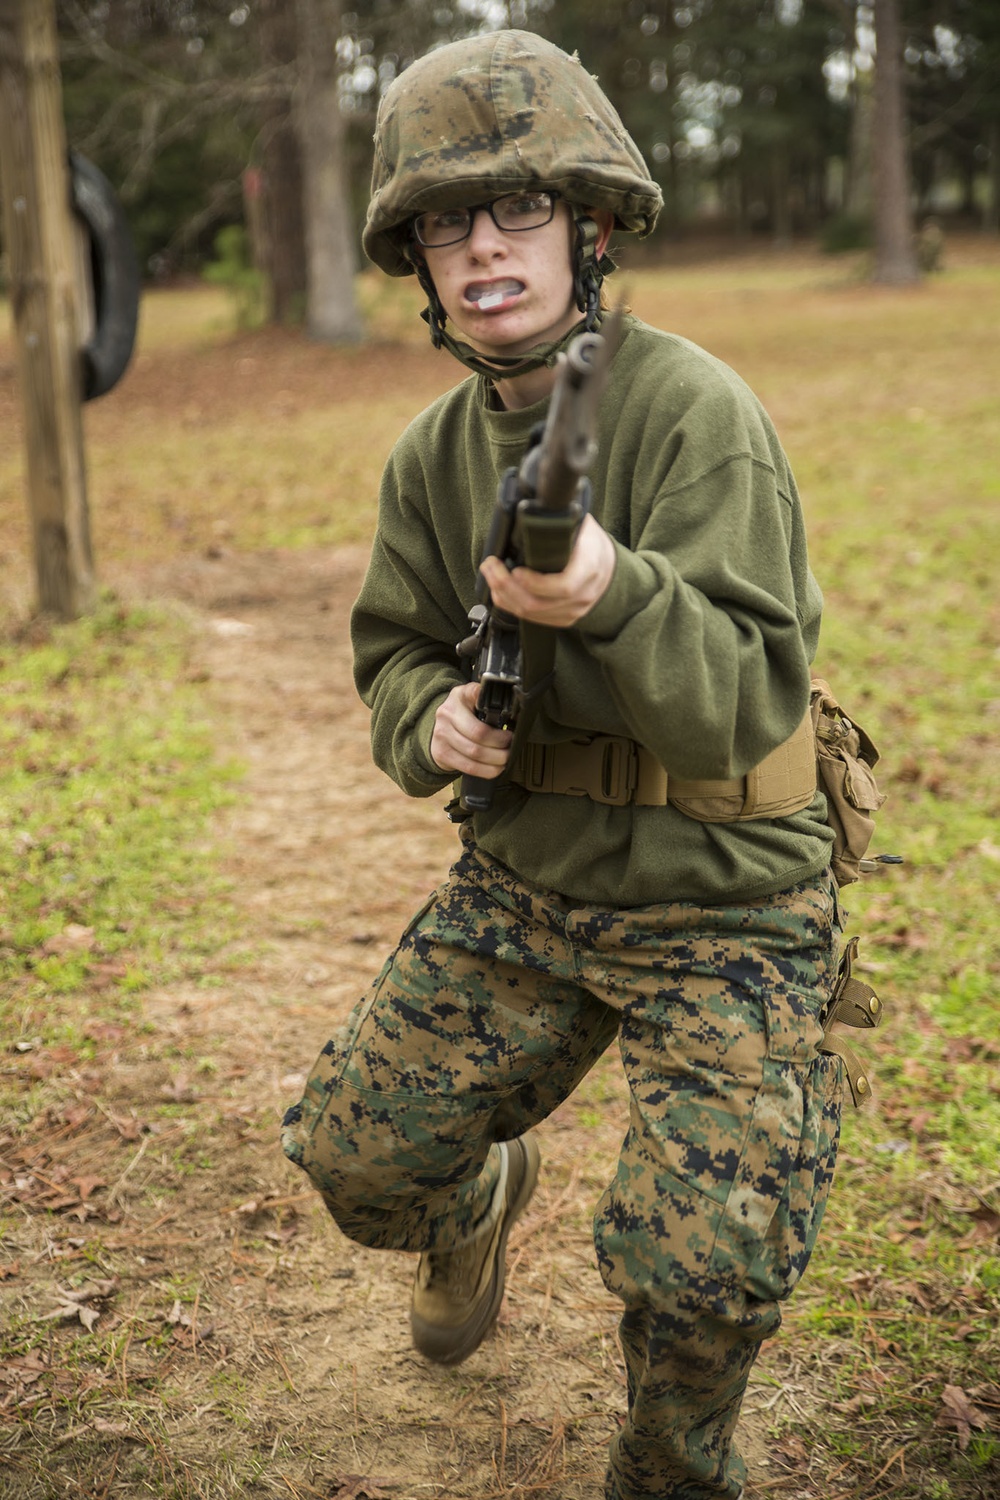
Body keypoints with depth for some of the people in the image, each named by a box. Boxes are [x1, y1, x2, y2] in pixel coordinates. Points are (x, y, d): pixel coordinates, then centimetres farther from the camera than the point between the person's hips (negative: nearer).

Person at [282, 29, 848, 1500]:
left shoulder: (697, 412, -19)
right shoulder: (435, 452, 1)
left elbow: (748, 702, -26)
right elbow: (394, 648, 11)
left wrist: (612, 594, -45)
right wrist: (433, 719, -13)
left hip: (720, 901, -5)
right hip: (525, 882, 6)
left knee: (703, 1267, -15)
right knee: (353, 1152, 8)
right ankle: (482, 1196, 46)